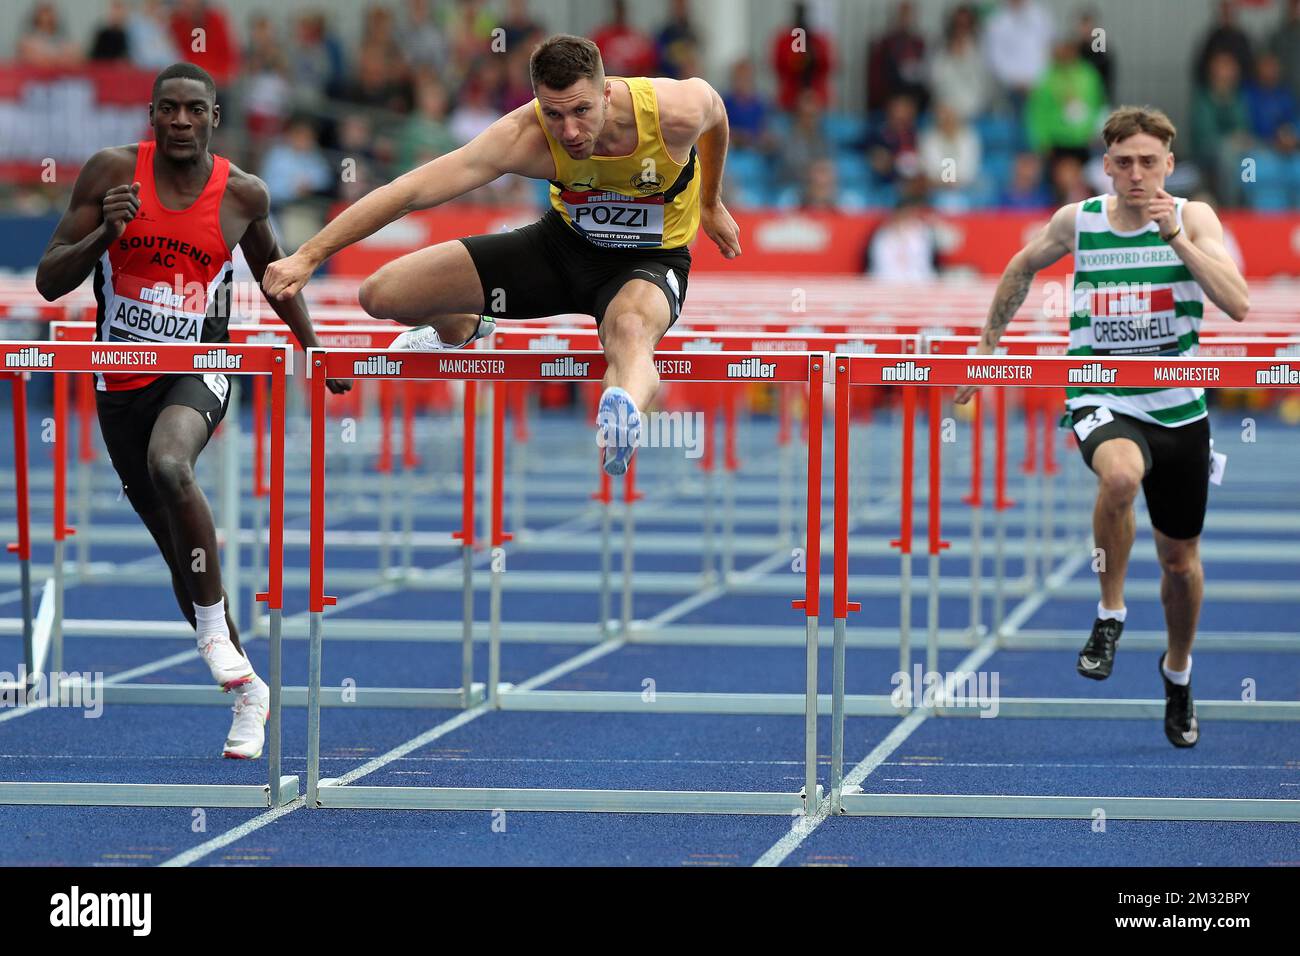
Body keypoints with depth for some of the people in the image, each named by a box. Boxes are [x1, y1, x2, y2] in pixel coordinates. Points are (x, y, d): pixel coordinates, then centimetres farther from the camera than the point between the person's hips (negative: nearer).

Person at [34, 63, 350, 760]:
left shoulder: (242, 194, -3)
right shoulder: (111, 172, -6)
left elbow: (270, 268, 18)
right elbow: (49, 282, -7)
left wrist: (314, 348, 18)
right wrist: (106, 231, -23)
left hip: (197, 370, -2)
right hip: (120, 381, 2)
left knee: (168, 465, -37)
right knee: (176, 546, 10)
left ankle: (214, 626, -21)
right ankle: (247, 690, 27)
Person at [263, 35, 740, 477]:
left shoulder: (678, 110, -30)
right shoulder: (525, 138, -30)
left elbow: (716, 113, -2)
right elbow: (410, 190, -29)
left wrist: (710, 205, 15)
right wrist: (308, 256, -33)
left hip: (650, 260, -3)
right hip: (564, 241, 3)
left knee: (629, 330, -43)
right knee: (382, 295, -2)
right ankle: (461, 329, 34)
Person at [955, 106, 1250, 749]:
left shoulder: (1193, 218, -7)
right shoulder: (1077, 220, -3)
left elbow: (1238, 305, -20)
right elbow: (1022, 267, 18)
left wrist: (1176, 236, -25)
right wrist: (987, 345, 20)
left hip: (1179, 406, 1)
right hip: (1103, 401, -1)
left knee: (1180, 558, 13)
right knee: (1121, 474, -37)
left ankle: (1178, 671, 43)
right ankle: (1110, 615, -17)